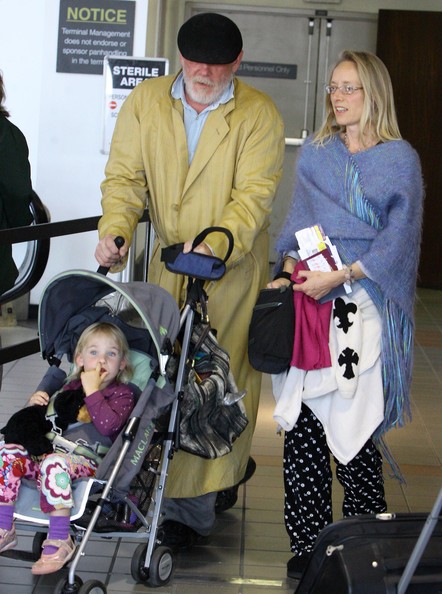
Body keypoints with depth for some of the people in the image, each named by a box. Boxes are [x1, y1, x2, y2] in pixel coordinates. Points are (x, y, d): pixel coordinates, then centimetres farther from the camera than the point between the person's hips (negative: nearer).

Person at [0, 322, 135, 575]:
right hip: (53, 449, 7)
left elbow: (108, 425, -15)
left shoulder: (122, 393, 5)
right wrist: (36, 404, 11)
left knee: (54, 463, -39)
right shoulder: (72, 387, 22)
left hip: (89, 462, -7)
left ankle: (59, 542, -33)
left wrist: (92, 390, -12)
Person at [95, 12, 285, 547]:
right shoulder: (145, 103, 3)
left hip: (233, 268, -4)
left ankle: (190, 507, 0)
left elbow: (254, 193, -15)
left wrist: (216, 244, -32)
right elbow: (125, 176, 0)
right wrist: (114, 231, -20)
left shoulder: (259, 114, -7)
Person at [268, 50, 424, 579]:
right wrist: (289, 270, 1)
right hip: (306, 299, 4)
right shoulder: (315, 152, 15)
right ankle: (308, 544, 8)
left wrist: (340, 276, -14)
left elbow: (397, 240, -4)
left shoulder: (399, 159, 2)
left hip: (361, 305, -4)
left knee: (353, 427, -6)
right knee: (302, 423, 0)